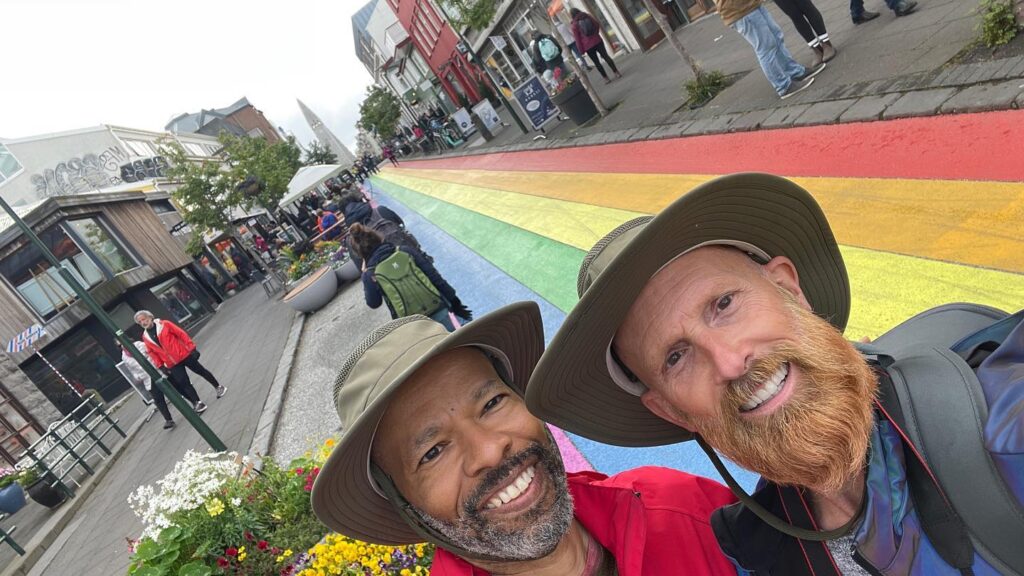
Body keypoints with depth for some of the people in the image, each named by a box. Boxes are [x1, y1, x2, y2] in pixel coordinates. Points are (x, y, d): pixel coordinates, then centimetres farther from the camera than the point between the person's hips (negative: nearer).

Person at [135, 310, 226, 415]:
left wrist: (191, 348, -12)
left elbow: (182, 334, -8)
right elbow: (152, 353, 9)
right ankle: (197, 403, 10)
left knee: (200, 370, 9)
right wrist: (160, 366, 2)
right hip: (172, 364, 3)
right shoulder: (145, 337, 4)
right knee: (184, 383, -1)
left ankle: (218, 387, 27)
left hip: (183, 354, -3)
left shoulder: (164, 324, -7)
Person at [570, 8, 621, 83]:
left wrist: (581, 50, -1)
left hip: (588, 46, -3)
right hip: (597, 41, 3)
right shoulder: (587, 16, 2)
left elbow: (577, 39, -8)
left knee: (596, 62, 7)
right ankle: (616, 72, 10)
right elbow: (597, 24, 6)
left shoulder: (574, 25, -8)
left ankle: (606, 78, 9)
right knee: (606, 56, 9)